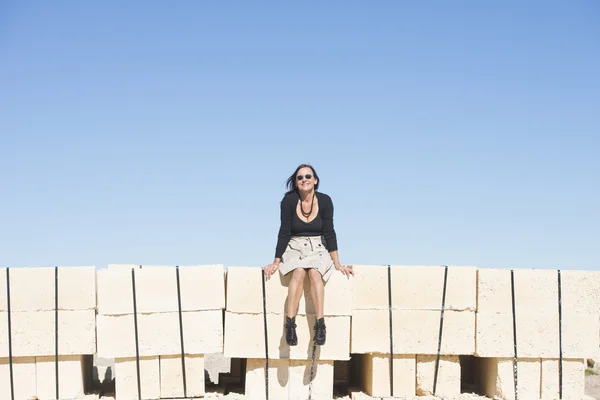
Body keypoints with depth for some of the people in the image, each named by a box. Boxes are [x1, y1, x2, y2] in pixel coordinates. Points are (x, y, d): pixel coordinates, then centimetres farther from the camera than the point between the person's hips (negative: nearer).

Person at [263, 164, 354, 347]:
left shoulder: (324, 201, -4)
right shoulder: (289, 200, -7)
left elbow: (329, 232, -4)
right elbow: (284, 232, -5)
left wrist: (337, 263, -7)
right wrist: (276, 262, -8)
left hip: (318, 249, 1)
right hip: (294, 248, -1)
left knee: (314, 272, -32)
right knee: (299, 272, -33)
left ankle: (320, 324, -40)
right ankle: (290, 324, -39)